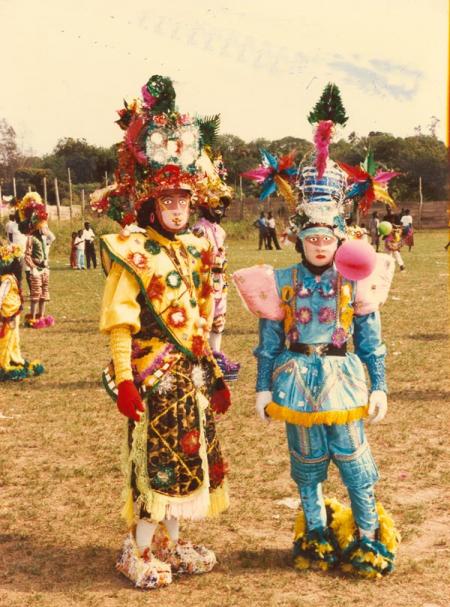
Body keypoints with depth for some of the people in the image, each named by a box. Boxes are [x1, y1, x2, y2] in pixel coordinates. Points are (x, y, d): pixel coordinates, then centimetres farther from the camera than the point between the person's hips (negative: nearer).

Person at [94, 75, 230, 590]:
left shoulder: (194, 250, 10)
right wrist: (123, 380, -19)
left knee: (187, 458, 14)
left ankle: (171, 544, 29)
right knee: (154, 459, 0)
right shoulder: (131, 253, -11)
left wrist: (211, 373, 14)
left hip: (192, 372, 7)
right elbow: (118, 323, -14)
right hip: (154, 373, -7)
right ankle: (140, 551, 16)